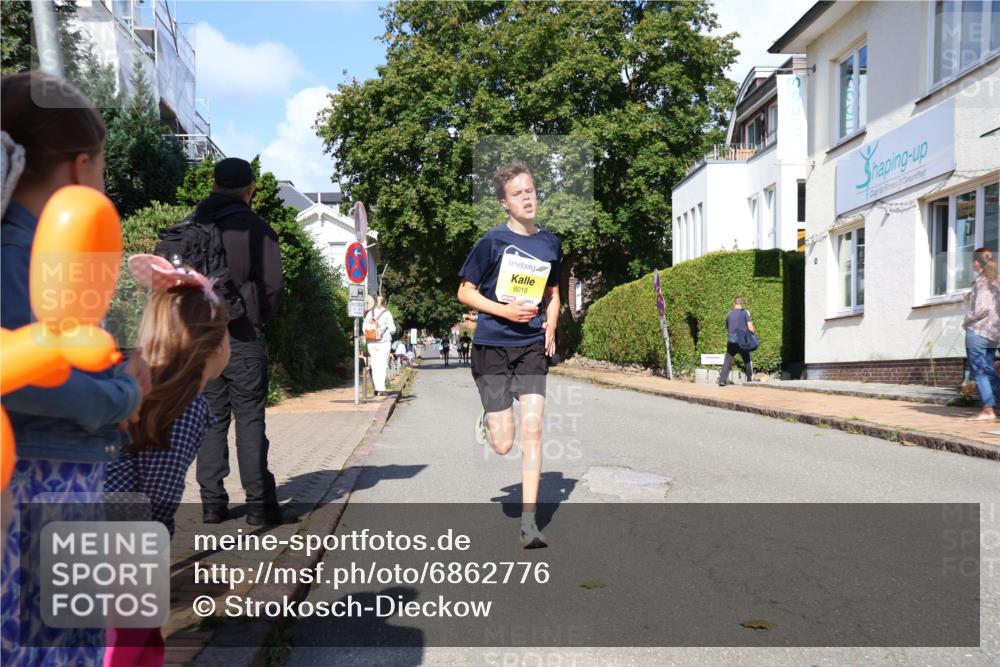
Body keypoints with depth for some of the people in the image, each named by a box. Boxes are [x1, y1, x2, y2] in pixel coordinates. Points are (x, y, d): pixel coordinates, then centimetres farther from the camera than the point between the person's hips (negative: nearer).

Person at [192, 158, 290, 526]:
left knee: (211, 418, 10)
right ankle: (260, 504, 1)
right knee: (250, 420, 1)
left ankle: (212, 502, 12)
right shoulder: (256, 228, -4)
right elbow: (272, 284, -6)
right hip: (241, 337, -4)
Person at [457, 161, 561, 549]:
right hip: (492, 347, -3)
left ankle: (528, 523, 1)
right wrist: (505, 311, -16)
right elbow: (465, 292, -2)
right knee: (503, 444, -3)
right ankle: (486, 423, 35)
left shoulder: (550, 243, 7)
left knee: (532, 430, -8)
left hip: (532, 347, 3)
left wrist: (550, 327, 3)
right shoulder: (493, 241, -7)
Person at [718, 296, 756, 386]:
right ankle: (750, 380, 16)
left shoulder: (729, 314, 8)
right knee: (748, 361, 13)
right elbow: (750, 328, -8)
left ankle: (722, 380, -6)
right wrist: (754, 332, 11)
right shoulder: (745, 312, -3)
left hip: (731, 342, 2)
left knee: (727, 361, 3)